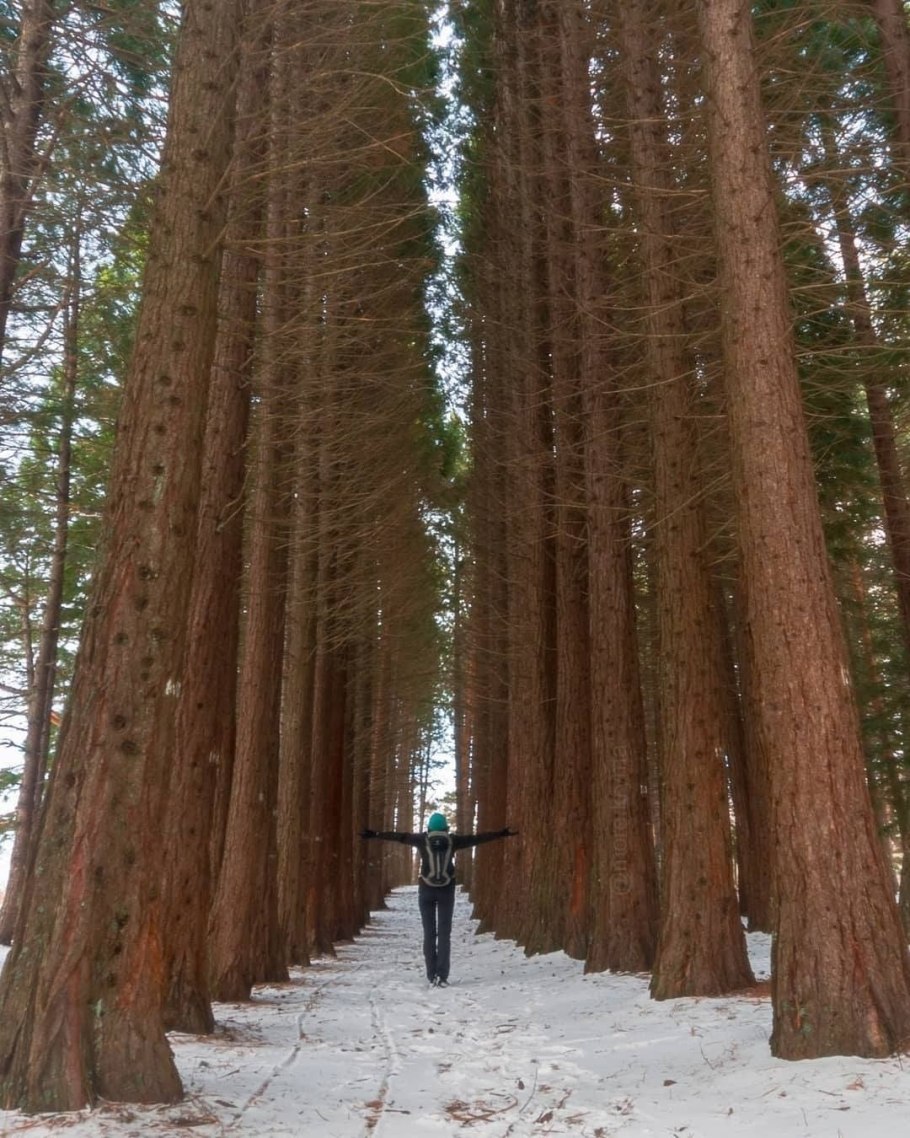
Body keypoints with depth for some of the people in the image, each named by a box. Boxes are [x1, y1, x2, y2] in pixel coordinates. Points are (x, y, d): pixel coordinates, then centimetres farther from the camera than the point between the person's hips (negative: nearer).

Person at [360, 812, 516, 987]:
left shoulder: (422, 840, -2)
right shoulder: (453, 840, -1)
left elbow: (399, 836, 1)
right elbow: (477, 838, 5)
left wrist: (374, 834, 7)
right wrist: (502, 833, 13)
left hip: (426, 890, 0)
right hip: (446, 890, 0)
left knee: (429, 933, 7)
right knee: (444, 933, 2)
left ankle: (432, 975, 4)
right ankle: (442, 975, -7)